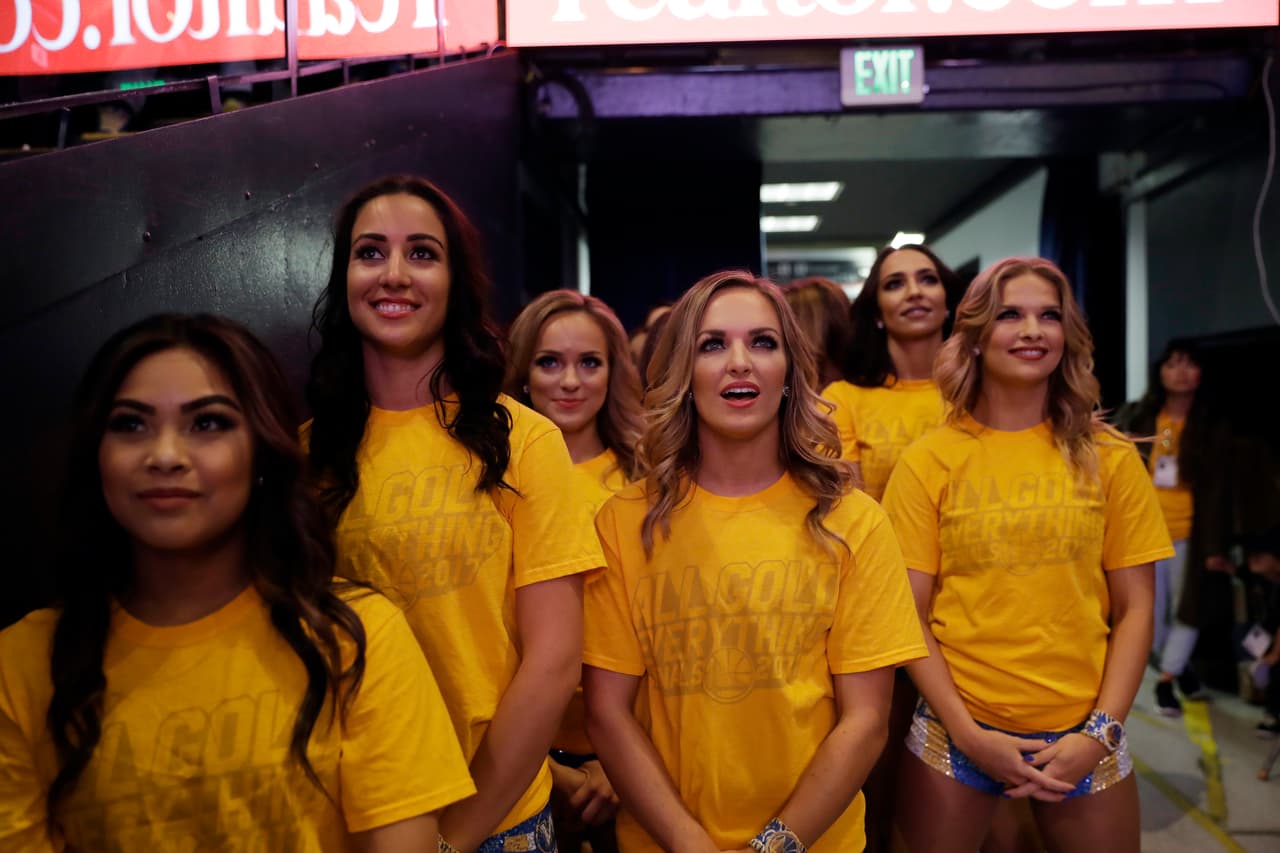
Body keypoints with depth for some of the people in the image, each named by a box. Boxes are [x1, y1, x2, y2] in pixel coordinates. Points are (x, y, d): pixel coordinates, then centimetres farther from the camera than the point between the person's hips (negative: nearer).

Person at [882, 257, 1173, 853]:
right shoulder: (927, 462, -4)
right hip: (957, 732, -1)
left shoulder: (1108, 458, 1)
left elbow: (1134, 608, 2)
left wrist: (1101, 732, -6)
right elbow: (909, 615, -4)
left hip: (1083, 736, 1)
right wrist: (967, 734, -10)